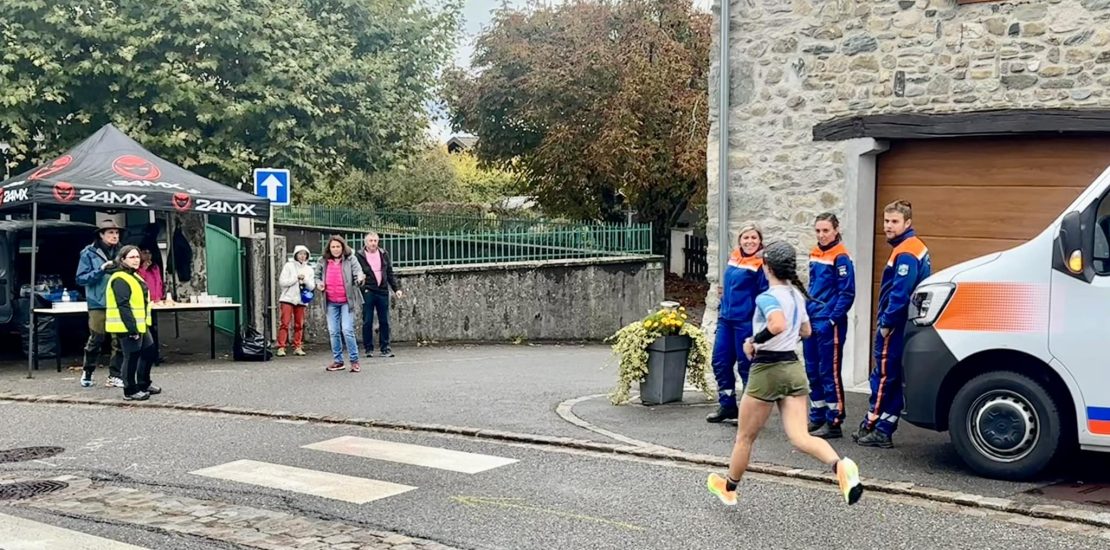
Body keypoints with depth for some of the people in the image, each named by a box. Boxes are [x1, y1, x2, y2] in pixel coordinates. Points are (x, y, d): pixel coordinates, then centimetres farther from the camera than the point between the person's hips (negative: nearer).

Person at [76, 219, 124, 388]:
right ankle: (87, 373, 22)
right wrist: (102, 269, -15)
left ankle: (114, 376, 10)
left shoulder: (120, 252, 10)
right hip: (98, 304, -3)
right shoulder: (89, 253, -1)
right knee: (96, 340, 1)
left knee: (120, 341, 1)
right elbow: (81, 279, -4)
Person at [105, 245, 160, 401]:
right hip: (128, 327, -10)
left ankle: (144, 384, 30)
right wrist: (132, 329, -23)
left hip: (140, 325, 10)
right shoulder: (120, 280, -16)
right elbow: (123, 306, -22)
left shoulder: (134, 276, 16)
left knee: (149, 351, 17)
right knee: (132, 357, -3)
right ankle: (130, 391, 8)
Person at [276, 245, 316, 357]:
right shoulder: (289, 265, 1)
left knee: (299, 325, 3)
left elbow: (312, 287, 8)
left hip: (301, 300, 3)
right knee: (285, 323, -8)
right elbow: (282, 282, -7)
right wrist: (296, 278, -9)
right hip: (288, 298, -3)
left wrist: (305, 279, -9)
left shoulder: (309, 269, 11)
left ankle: (297, 347, 8)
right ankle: (281, 347, -8)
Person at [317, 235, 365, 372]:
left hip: (346, 301, -4)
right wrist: (318, 284, 0)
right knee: (333, 332, 8)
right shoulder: (323, 261, 8)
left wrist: (360, 278, -36)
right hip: (331, 302, 4)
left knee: (347, 330, -11)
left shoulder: (350, 259, -2)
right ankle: (338, 361, 19)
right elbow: (318, 276, 22)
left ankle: (354, 360, 0)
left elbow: (358, 271, -13)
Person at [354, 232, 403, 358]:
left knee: (384, 321, 5)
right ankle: (369, 348, 10)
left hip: (382, 291, 3)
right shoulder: (360, 256, -2)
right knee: (367, 322, 1)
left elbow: (390, 273, 13)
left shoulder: (384, 254, 10)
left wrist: (397, 288, 7)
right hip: (367, 292, -3)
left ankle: (385, 348, 11)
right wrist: (363, 289, -14)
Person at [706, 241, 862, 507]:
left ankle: (728, 488, 31)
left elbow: (778, 325, -35)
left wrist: (754, 342, -21)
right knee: (800, 438, -3)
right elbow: (806, 331, 23)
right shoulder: (797, 295, 10)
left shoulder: (767, 297, -15)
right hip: (794, 368, 7)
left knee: (744, 437, 13)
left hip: (768, 370, -7)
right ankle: (840, 465, -31)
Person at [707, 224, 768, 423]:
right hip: (726, 319, 7)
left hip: (746, 322, -7)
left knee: (746, 366, 2)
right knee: (720, 362, 10)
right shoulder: (734, 258, 10)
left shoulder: (760, 264, -11)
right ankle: (727, 405, 23)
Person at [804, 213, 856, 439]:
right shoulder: (815, 254, 12)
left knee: (829, 373, -4)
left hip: (829, 324, -8)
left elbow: (847, 294, -14)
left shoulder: (840, 258, -11)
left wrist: (832, 320, -17)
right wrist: (806, 315, 13)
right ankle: (817, 418, 24)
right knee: (812, 372, 13)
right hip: (811, 322, 8)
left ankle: (834, 423, 3)